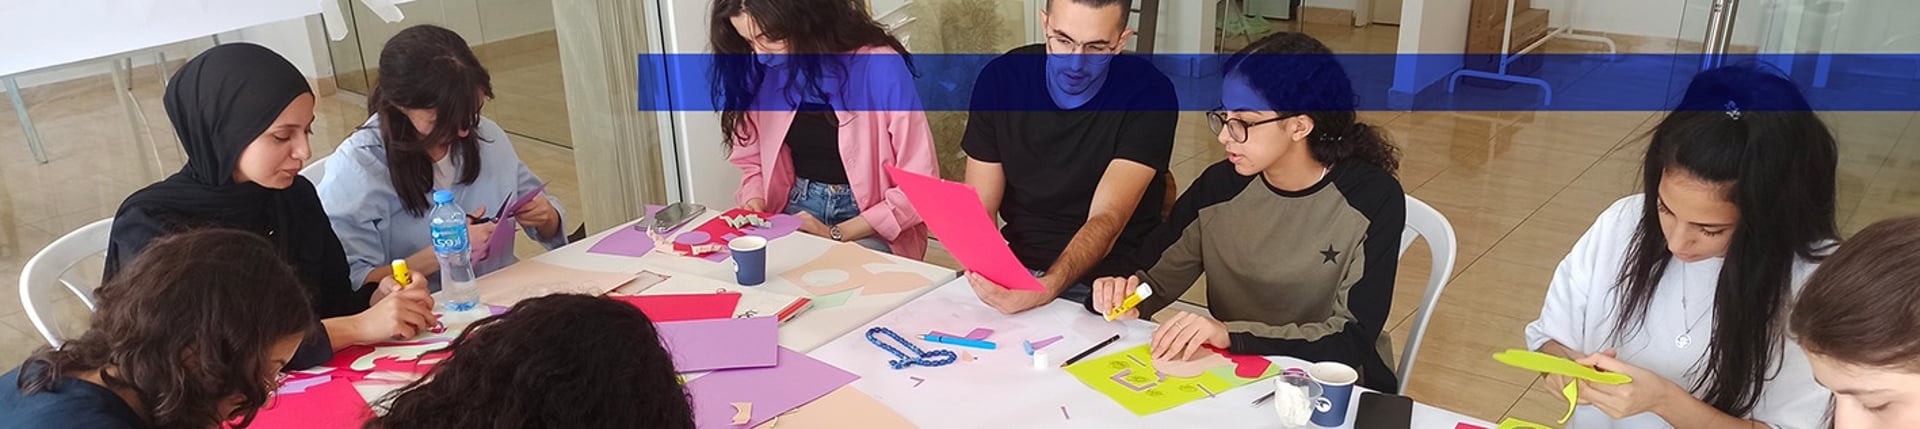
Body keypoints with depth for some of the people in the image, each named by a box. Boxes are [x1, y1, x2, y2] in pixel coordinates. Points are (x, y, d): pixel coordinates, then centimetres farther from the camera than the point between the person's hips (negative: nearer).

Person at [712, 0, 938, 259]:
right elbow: (754, 162, 13)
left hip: (869, 233, -4)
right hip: (795, 212, 4)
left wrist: (835, 235, -19)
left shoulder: (879, 66, -17)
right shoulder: (760, 70, -1)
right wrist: (754, 205, -8)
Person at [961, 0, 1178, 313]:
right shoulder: (1001, 79, -3)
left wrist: (1047, 288, -38)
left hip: (1106, 279, -2)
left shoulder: (1149, 94, -12)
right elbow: (979, 208, -2)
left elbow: (1107, 220, -20)